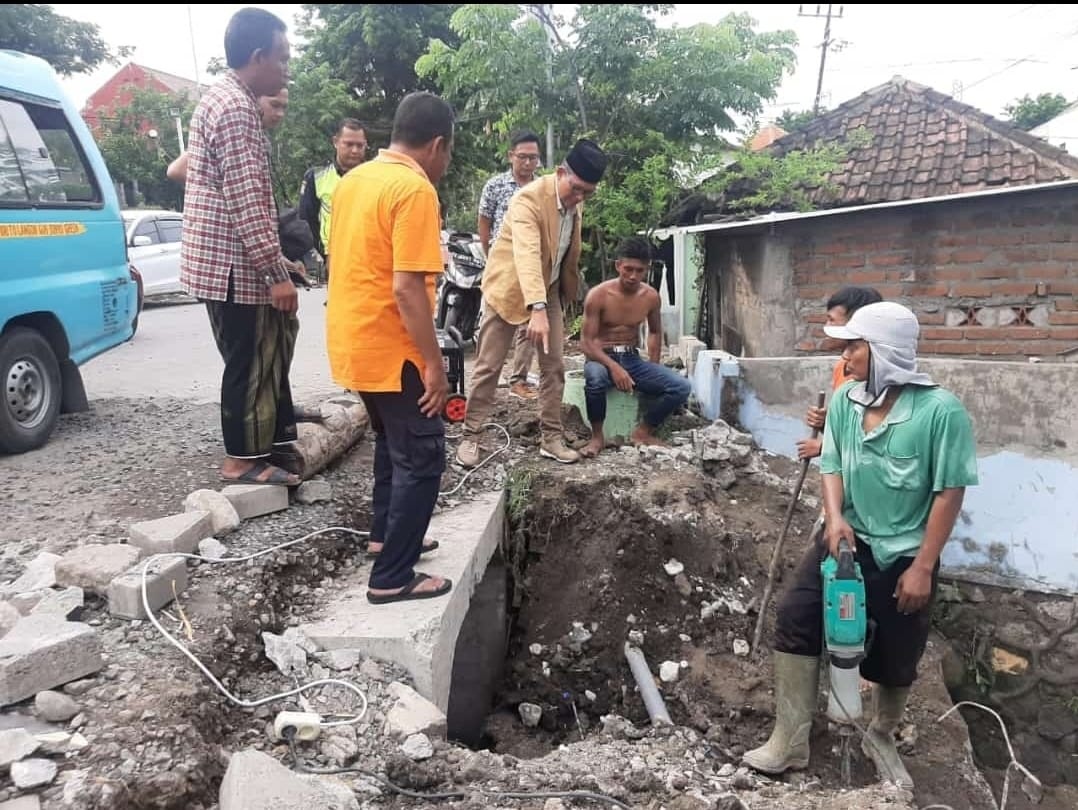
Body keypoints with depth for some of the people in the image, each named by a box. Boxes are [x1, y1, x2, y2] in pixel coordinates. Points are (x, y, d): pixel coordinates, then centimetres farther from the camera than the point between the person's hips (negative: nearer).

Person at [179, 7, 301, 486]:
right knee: (250, 361, -1)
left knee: (266, 350, 19)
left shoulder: (228, 100, 17)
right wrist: (275, 272, -22)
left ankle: (274, 432, 31)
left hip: (229, 260, 10)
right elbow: (245, 200, -23)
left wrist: (274, 261, 22)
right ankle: (243, 460, 10)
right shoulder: (234, 107, -17)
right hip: (233, 266, -10)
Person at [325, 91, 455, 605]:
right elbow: (406, 288, -24)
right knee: (422, 456, 0)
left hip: (351, 340, 9)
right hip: (389, 348, -9)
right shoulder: (415, 189, -18)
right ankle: (392, 578, 3)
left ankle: (385, 534, 38)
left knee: (393, 441, 25)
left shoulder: (353, 179, 11)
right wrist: (434, 364, -18)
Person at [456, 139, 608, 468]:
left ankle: (552, 438, 13)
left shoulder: (574, 201, -5)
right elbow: (527, 255, -44)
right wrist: (536, 309, -55)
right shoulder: (529, 199, -29)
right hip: (508, 288, -6)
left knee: (554, 367, 5)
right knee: (488, 367, 0)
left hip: (548, 290, 7)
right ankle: (470, 436, 11)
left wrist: (569, 290, 17)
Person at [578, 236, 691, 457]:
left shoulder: (651, 296, -1)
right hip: (601, 358, -4)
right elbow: (586, 342, -16)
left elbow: (655, 332, 18)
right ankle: (597, 436, -16)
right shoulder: (598, 295, -14)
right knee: (595, 377, -41)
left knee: (681, 387, -16)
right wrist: (613, 366, -31)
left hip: (632, 359, 4)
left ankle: (643, 432, 5)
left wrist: (653, 369, 8)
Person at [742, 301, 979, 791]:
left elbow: (950, 492, -15)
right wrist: (835, 517, -16)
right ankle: (790, 740, 0)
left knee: (896, 657, 11)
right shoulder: (845, 400, -4)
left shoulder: (941, 410, -19)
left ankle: (882, 738, 41)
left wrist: (923, 566, -14)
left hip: (905, 553, -3)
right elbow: (832, 466, 4)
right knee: (796, 615, -12)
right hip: (850, 540, 4)